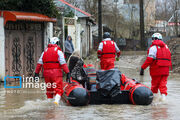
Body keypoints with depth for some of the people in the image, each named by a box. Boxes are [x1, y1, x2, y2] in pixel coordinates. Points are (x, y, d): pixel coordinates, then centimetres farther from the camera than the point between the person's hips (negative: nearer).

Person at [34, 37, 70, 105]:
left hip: (46, 72, 5)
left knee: (49, 89, 15)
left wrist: (36, 72, 13)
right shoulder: (58, 51, -1)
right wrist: (67, 73, -11)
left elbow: (39, 63, 10)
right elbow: (63, 63, -10)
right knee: (58, 89, -8)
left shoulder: (45, 51, 15)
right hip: (56, 72, -5)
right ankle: (56, 101, -30)